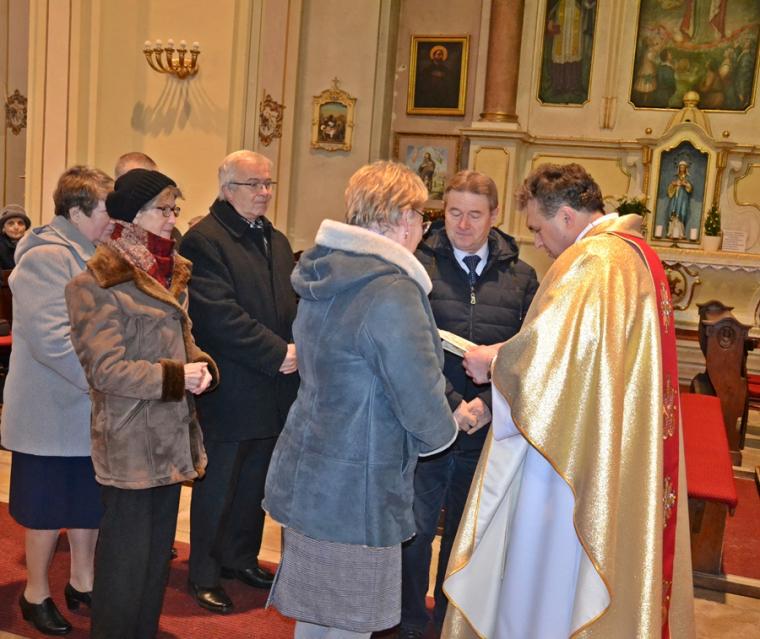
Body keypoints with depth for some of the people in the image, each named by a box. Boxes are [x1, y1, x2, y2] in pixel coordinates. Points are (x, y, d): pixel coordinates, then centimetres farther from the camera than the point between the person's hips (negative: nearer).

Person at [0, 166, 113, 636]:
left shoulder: (91, 255, 11)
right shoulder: (46, 258, -18)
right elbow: (51, 338, -27)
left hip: (90, 410, 8)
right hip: (54, 414, -8)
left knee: (89, 500, 17)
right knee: (50, 506, 7)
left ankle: (82, 581, 33)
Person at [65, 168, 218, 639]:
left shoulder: (171, 273, 12)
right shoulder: (98, 283, -13)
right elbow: (106, 369, -18)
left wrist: (202, 367, -5)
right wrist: (175, 377, -22)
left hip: (173, 435, 8)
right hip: (131, 441, -8)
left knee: (159, 550, 18)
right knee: (127, 556, 3)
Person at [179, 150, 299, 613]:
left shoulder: (277, 241, 15)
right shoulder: (204, 240, -12)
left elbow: (294, 304, 14)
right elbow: (219, 315, -21)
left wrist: (301, 347, -6)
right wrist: (278, 353, -19)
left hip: (274, 389, 8)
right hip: (230, 394, -7)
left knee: (254, 484, 18)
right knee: (217, 486, 6)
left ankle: (241, 558, 35)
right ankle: (204, 575, 22)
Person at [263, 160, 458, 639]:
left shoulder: (325, 278, 6)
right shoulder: (393, 293, -22)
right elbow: (423, 408, -20)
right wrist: (446, 428, 3)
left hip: (308, 478, 9)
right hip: (355, 495, -9)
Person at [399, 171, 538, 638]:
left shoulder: (520, 276, 4)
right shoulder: (420, 266, -4)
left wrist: (488, 403, -13)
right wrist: (451, 406, -15)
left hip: (488, 430, 3)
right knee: (415, 530, 8)